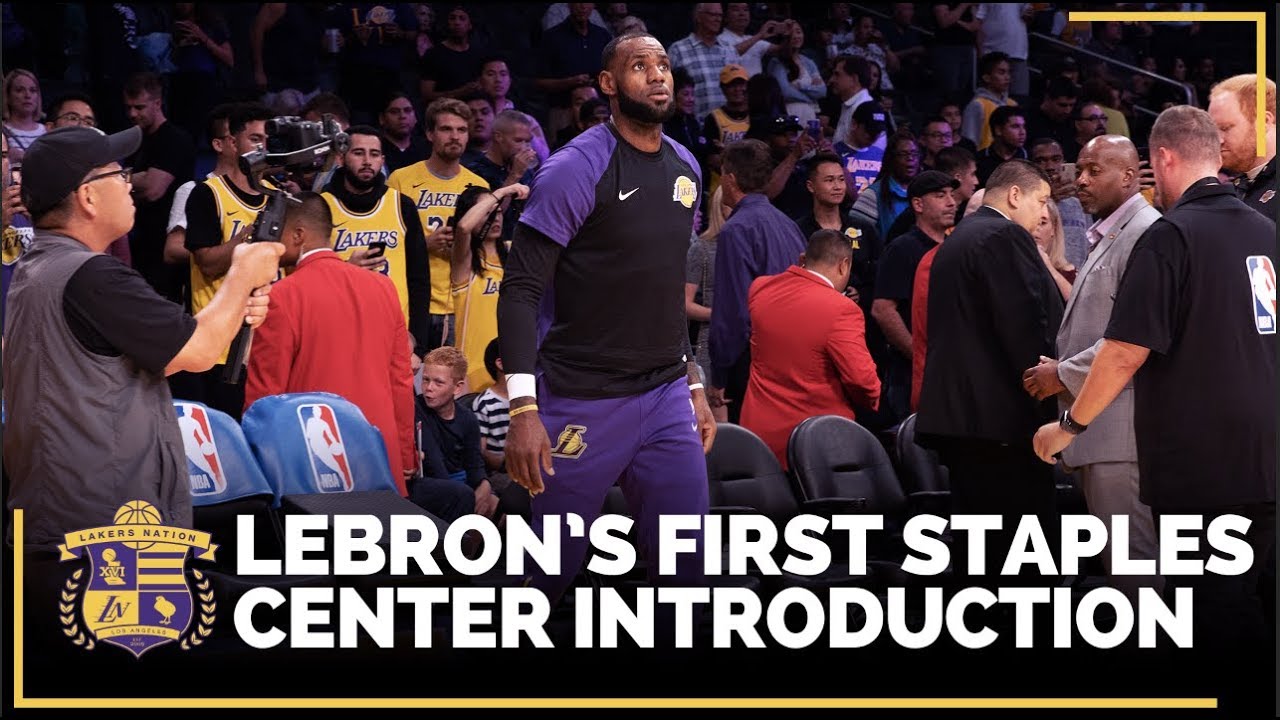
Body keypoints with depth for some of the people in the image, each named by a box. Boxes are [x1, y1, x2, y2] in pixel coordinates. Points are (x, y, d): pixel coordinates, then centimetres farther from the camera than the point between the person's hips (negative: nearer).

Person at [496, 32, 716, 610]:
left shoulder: (685, 168, 11)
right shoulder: (576, 169, -11)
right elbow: (521, 291, -13)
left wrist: (693, 384, 17)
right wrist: (523, 409, -21)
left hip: (666, 396, 6)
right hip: (584, 403, -6)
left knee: (688, 567, -1)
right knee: (551, 570, -1)